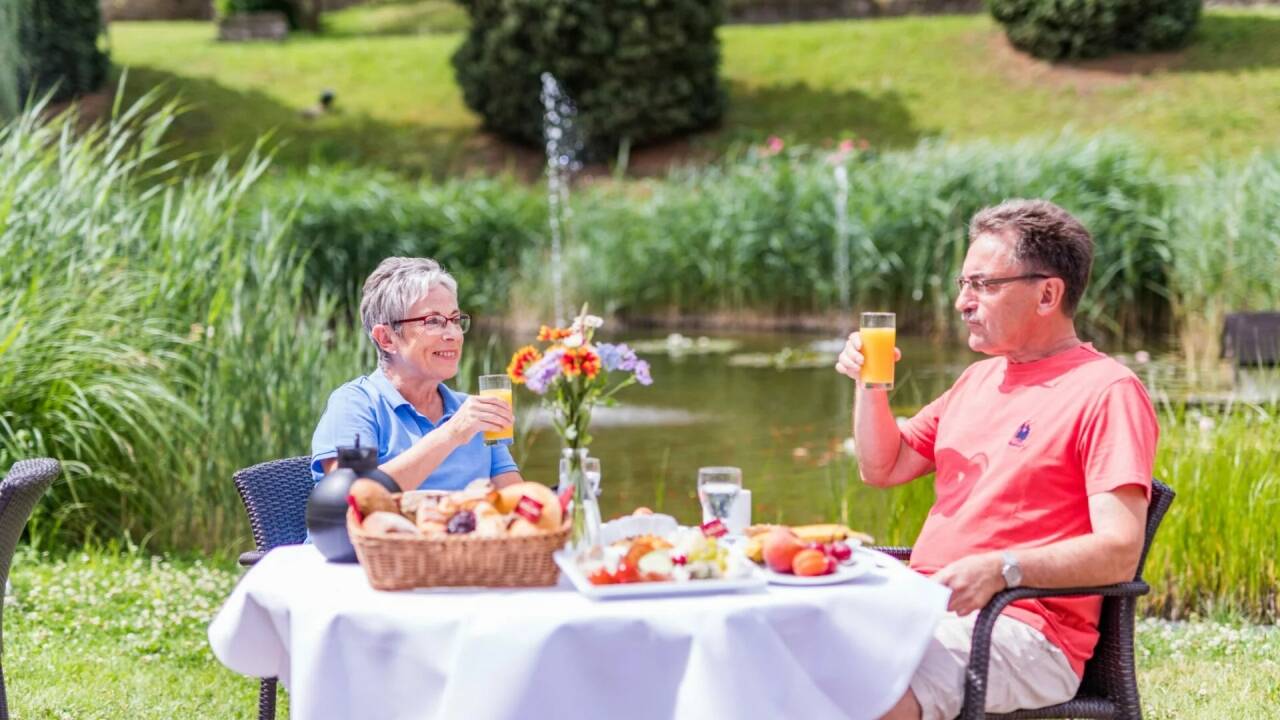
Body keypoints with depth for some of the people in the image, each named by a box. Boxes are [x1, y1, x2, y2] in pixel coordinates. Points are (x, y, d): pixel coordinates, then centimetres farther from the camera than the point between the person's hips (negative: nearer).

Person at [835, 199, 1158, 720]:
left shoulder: (1107, 392, -7)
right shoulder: (980, 379, 20)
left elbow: (1119, 552, -16)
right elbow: (882, 469, 27)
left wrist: (1002, 569, -29)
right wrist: (870, 383, 10)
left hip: (1027, 629, -8)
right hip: (925, 608, 8)